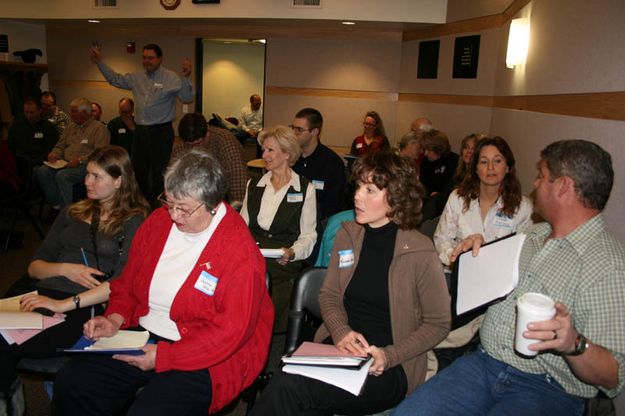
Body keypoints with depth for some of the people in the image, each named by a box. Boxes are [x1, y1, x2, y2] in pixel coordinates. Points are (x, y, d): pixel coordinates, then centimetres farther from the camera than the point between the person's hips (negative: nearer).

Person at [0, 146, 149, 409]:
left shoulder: (134, 221, 4)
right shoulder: (73, 213, 23)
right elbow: (34, 267, 23)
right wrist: (65, 269, 1)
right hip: (45, 295, 5)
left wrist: (66, 303, -17)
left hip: (88, 307, -5)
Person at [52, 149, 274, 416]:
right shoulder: (158, 221, 4)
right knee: (69, 383, -6)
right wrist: (115, 319, -4)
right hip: (142, 335, 7)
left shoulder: (241, 252, -18)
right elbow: (128, 282, 15)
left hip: (204, 356, -6)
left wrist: (163, 356, -19)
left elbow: (232, 331, -18)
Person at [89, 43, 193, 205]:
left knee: (159, 173, 0)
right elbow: (115, 79, 21)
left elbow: (187, 98, -18)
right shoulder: (137, 78, 11)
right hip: (140, 131, 7)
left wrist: (185, 77, -33)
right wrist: (99, 62, 15)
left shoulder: (171, 78, -8)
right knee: (139, 171, 17)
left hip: (161, 132, -7)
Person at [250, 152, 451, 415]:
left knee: (289, 388, -27)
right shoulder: (347, 235, 6)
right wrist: (341, 331, -9)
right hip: (340, 347, 4)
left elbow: (439, 323, -2)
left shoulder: (420, 253, -9)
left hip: (390, 371, -4)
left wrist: (388, 357, -14)